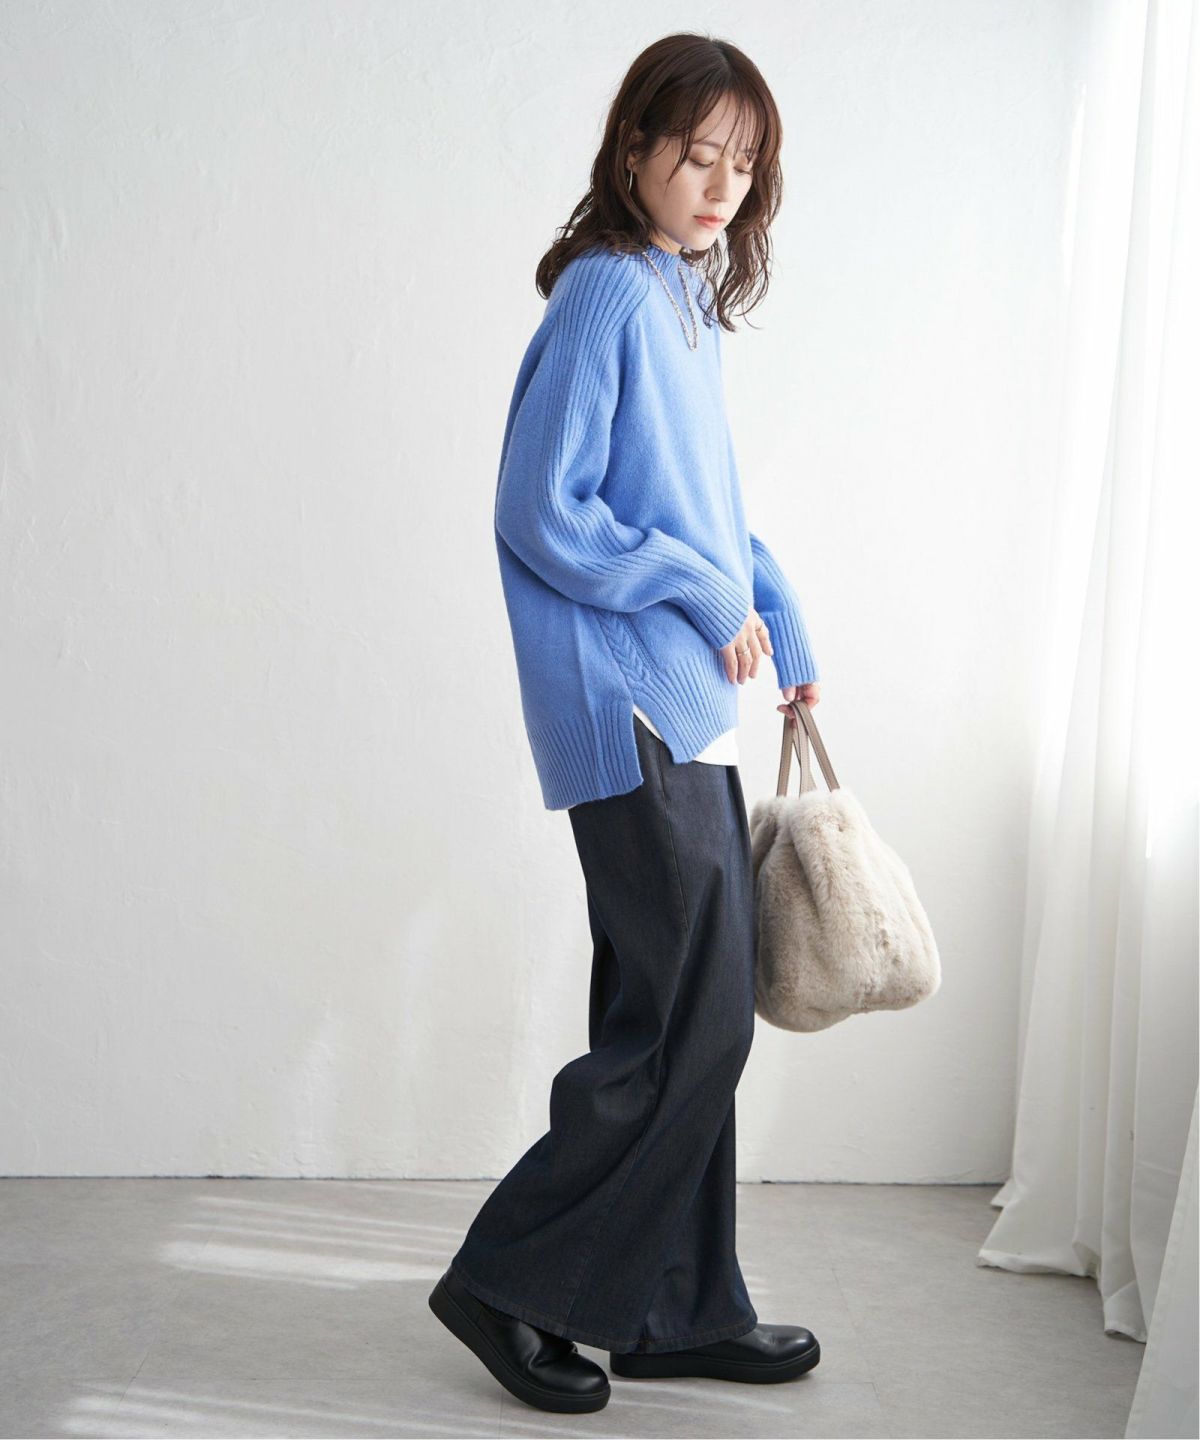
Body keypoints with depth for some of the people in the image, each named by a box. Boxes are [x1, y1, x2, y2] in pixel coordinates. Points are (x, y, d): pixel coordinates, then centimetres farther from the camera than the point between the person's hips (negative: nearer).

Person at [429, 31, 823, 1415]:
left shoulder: (686, 307, 17)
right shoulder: (606, 292, -10)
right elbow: (542, 513, -16)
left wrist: (782, 627, 16)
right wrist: (705, 597, -13)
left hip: (690, 712, 9)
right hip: (630, 713, -9)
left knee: (687, 1019, 12)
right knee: (689, 1023, -7)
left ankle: (680, 1310, 23)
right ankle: (507, 1283, 7)